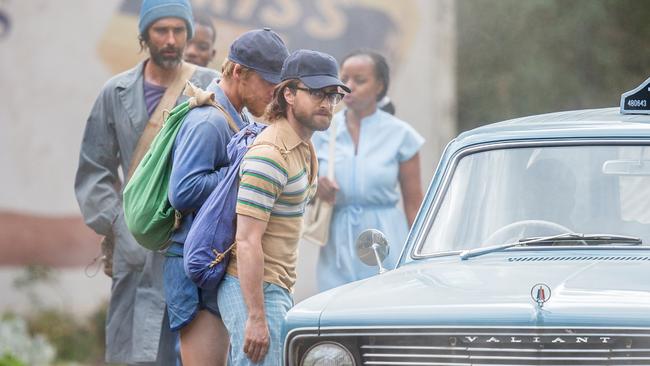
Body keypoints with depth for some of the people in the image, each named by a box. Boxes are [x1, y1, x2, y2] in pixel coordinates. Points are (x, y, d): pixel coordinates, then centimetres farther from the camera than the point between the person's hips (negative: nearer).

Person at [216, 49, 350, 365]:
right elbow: (247, 241, -22)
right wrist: (256, 317, -25)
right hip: (253, 292, -10)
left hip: (277, 290, 10)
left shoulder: (302, 148, 14)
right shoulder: (271, 155, -18)